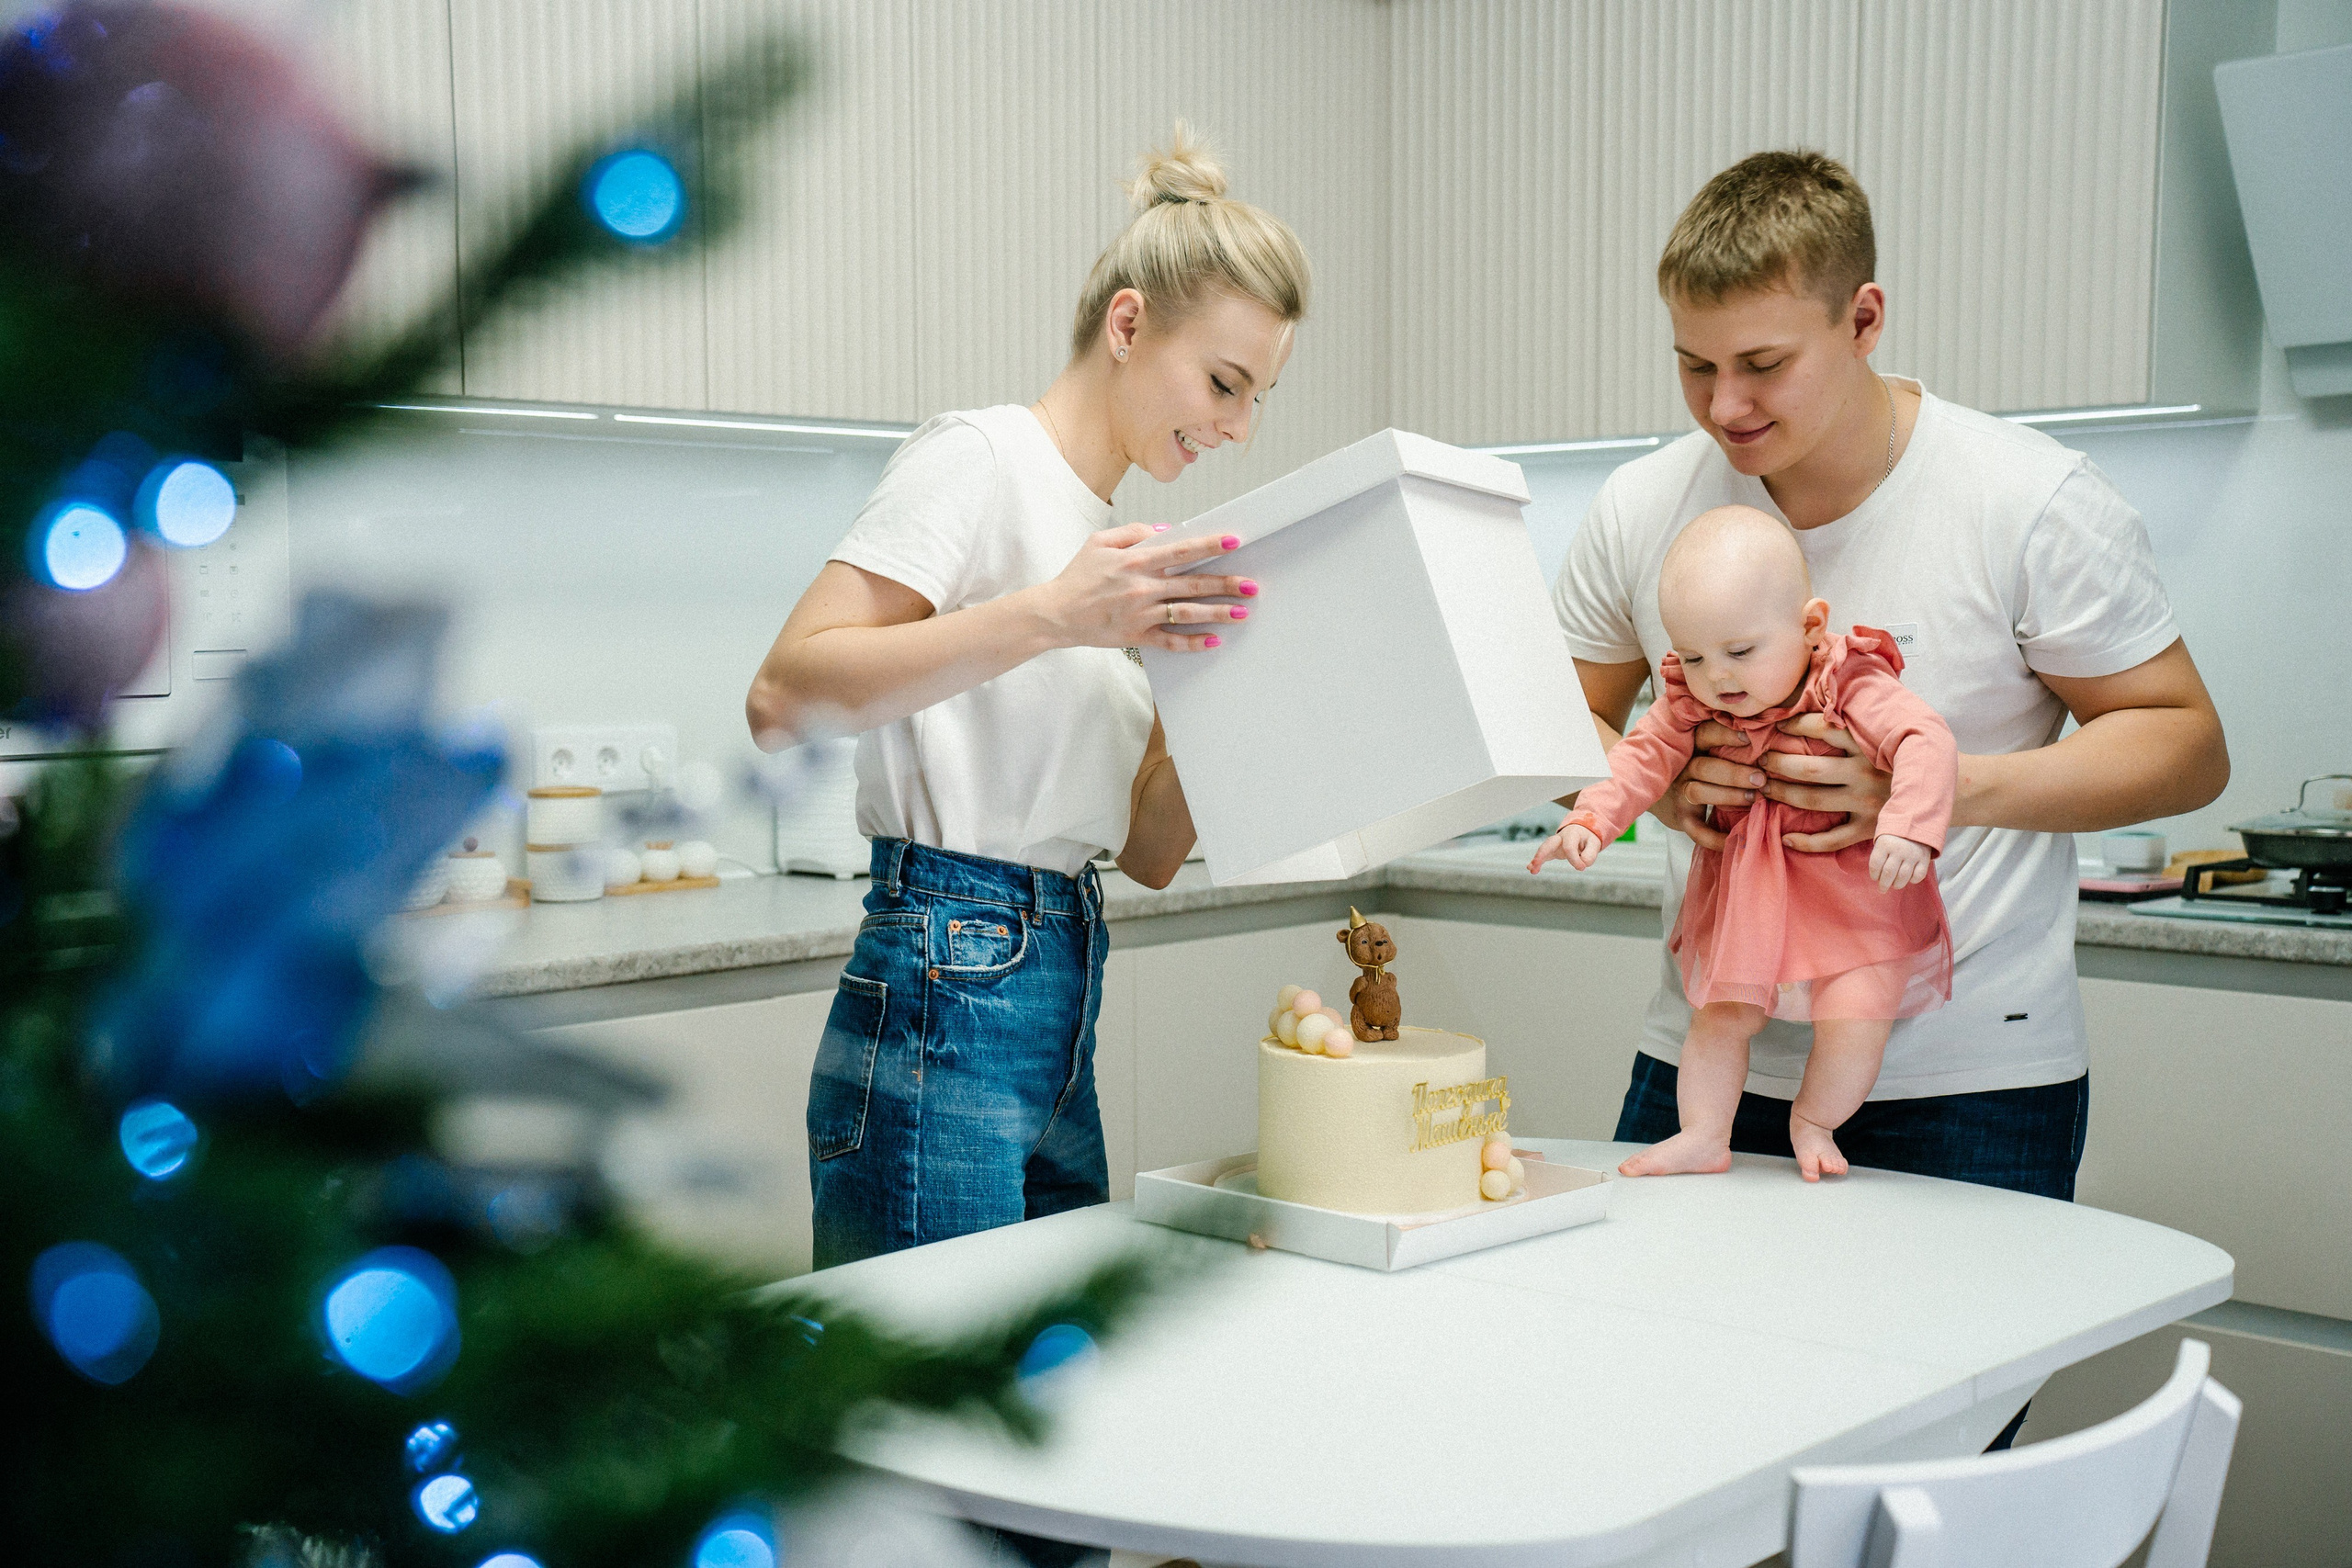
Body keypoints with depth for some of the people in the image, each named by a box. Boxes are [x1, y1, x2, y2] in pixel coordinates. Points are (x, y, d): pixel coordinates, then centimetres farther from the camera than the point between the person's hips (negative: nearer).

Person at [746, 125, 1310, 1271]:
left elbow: (1148, 854, 14)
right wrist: (1048, 615, -27)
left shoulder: (1124, 545, 18)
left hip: (1060, 1013, 8)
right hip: (943, 1004, -8)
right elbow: (785, 699, -20)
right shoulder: (981, 459, -5)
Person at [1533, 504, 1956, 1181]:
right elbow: (1644, 755, -4)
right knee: (1719, 1014, 4)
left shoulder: (1854, 688, -21)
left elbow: (1925, 742, -29)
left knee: (1854, 1018, -14)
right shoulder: (1691, 703, -6)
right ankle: (1703, 1138, 19)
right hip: (1745, 893, 4)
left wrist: (1907, 827, -45)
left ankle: (1812, 1124, 13)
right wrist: (1589, 820, -20)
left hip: (1853, 891, -4)